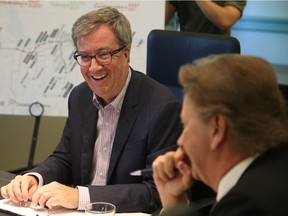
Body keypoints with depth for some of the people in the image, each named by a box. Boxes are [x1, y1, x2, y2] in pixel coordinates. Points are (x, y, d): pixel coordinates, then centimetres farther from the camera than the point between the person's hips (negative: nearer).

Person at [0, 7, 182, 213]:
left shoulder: (162, 107, -16)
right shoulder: (80, 96, 4)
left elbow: (158, 192, -18)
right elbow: (64, 159, 12)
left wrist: (80, 196, -25)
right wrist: (33, 179, -9)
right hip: (79, 212, 5)